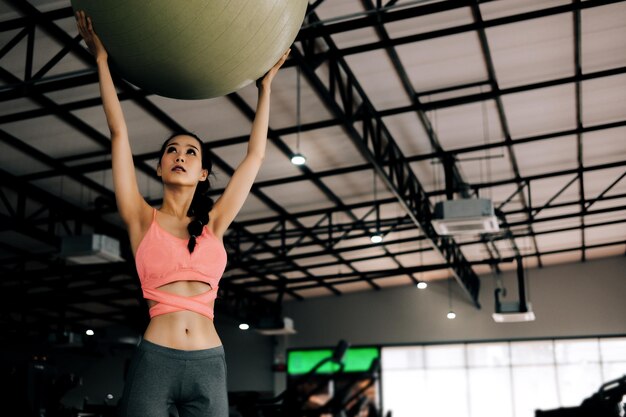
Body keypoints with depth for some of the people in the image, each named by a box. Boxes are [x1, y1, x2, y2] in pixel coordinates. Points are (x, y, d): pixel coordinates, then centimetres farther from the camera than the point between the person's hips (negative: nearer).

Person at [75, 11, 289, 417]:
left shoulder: (213, 225, 11)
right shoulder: (143, 220, 6)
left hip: (209, 366, 2)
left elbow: (256, 155, 16)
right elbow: (119, 132, 4)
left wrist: (265, 87, 23)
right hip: (154, 361, -2)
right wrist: (101, 59, 5)